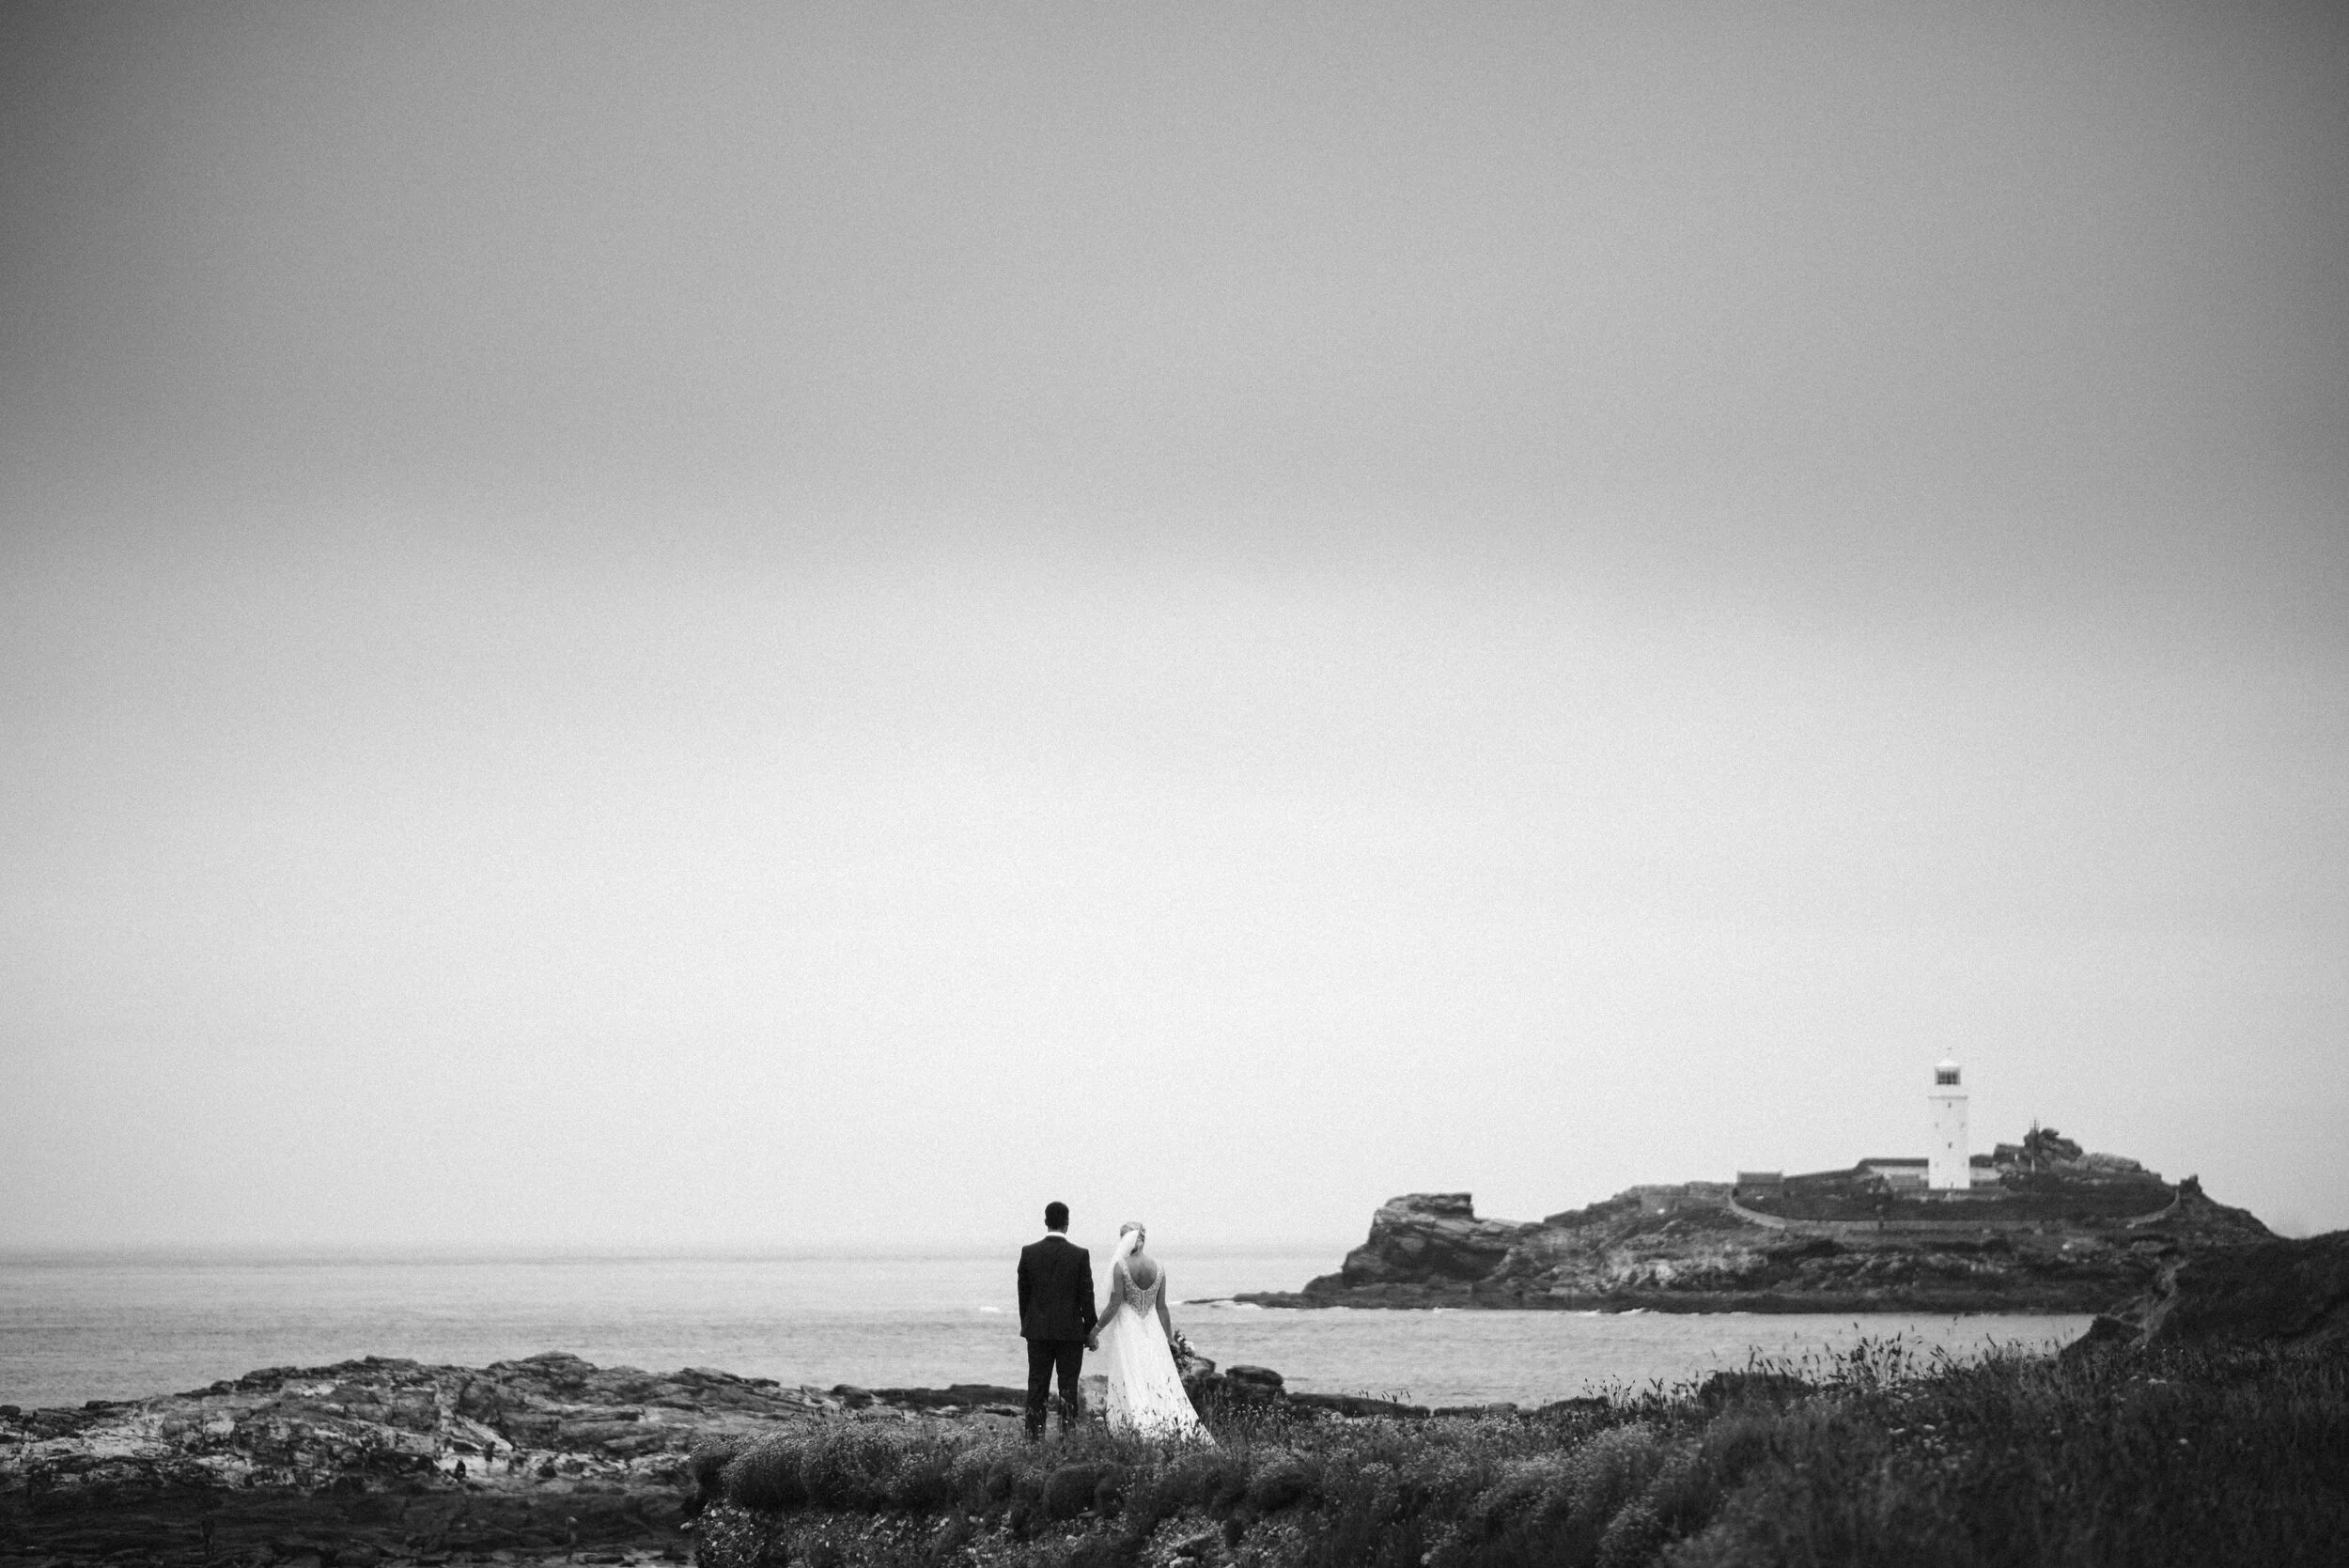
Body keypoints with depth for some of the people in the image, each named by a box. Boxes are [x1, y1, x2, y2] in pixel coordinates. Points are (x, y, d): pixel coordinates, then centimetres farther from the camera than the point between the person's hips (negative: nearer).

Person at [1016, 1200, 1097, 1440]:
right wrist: (1090, 1330, 3)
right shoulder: (1080, 1255, -8)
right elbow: (1086, 1295, -5)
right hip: (1070, 1330, -2)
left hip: (1038, 1330, 2)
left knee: (1037, 1387, 6)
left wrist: (1026, 1325, 13)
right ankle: (1067, 1435, -1)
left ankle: (1034, 1436, 3)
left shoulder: (1029, 1252, -2)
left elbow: (1023, 1293, 4)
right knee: (1068, 1386, 3)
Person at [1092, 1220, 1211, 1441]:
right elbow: (1162, 1307, 7)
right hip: (1153, 1331, 4)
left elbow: (1114, 1306, -11)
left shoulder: (1120, 1266, -10)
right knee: (1161, 1381, 6)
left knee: (1130, 1384, -1)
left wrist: (1095, 1332, -3)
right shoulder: (1158, 1268, 2)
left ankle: (1141, 1431, -8)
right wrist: (1170, 1339, 15)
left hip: (1126, 1331, -4)